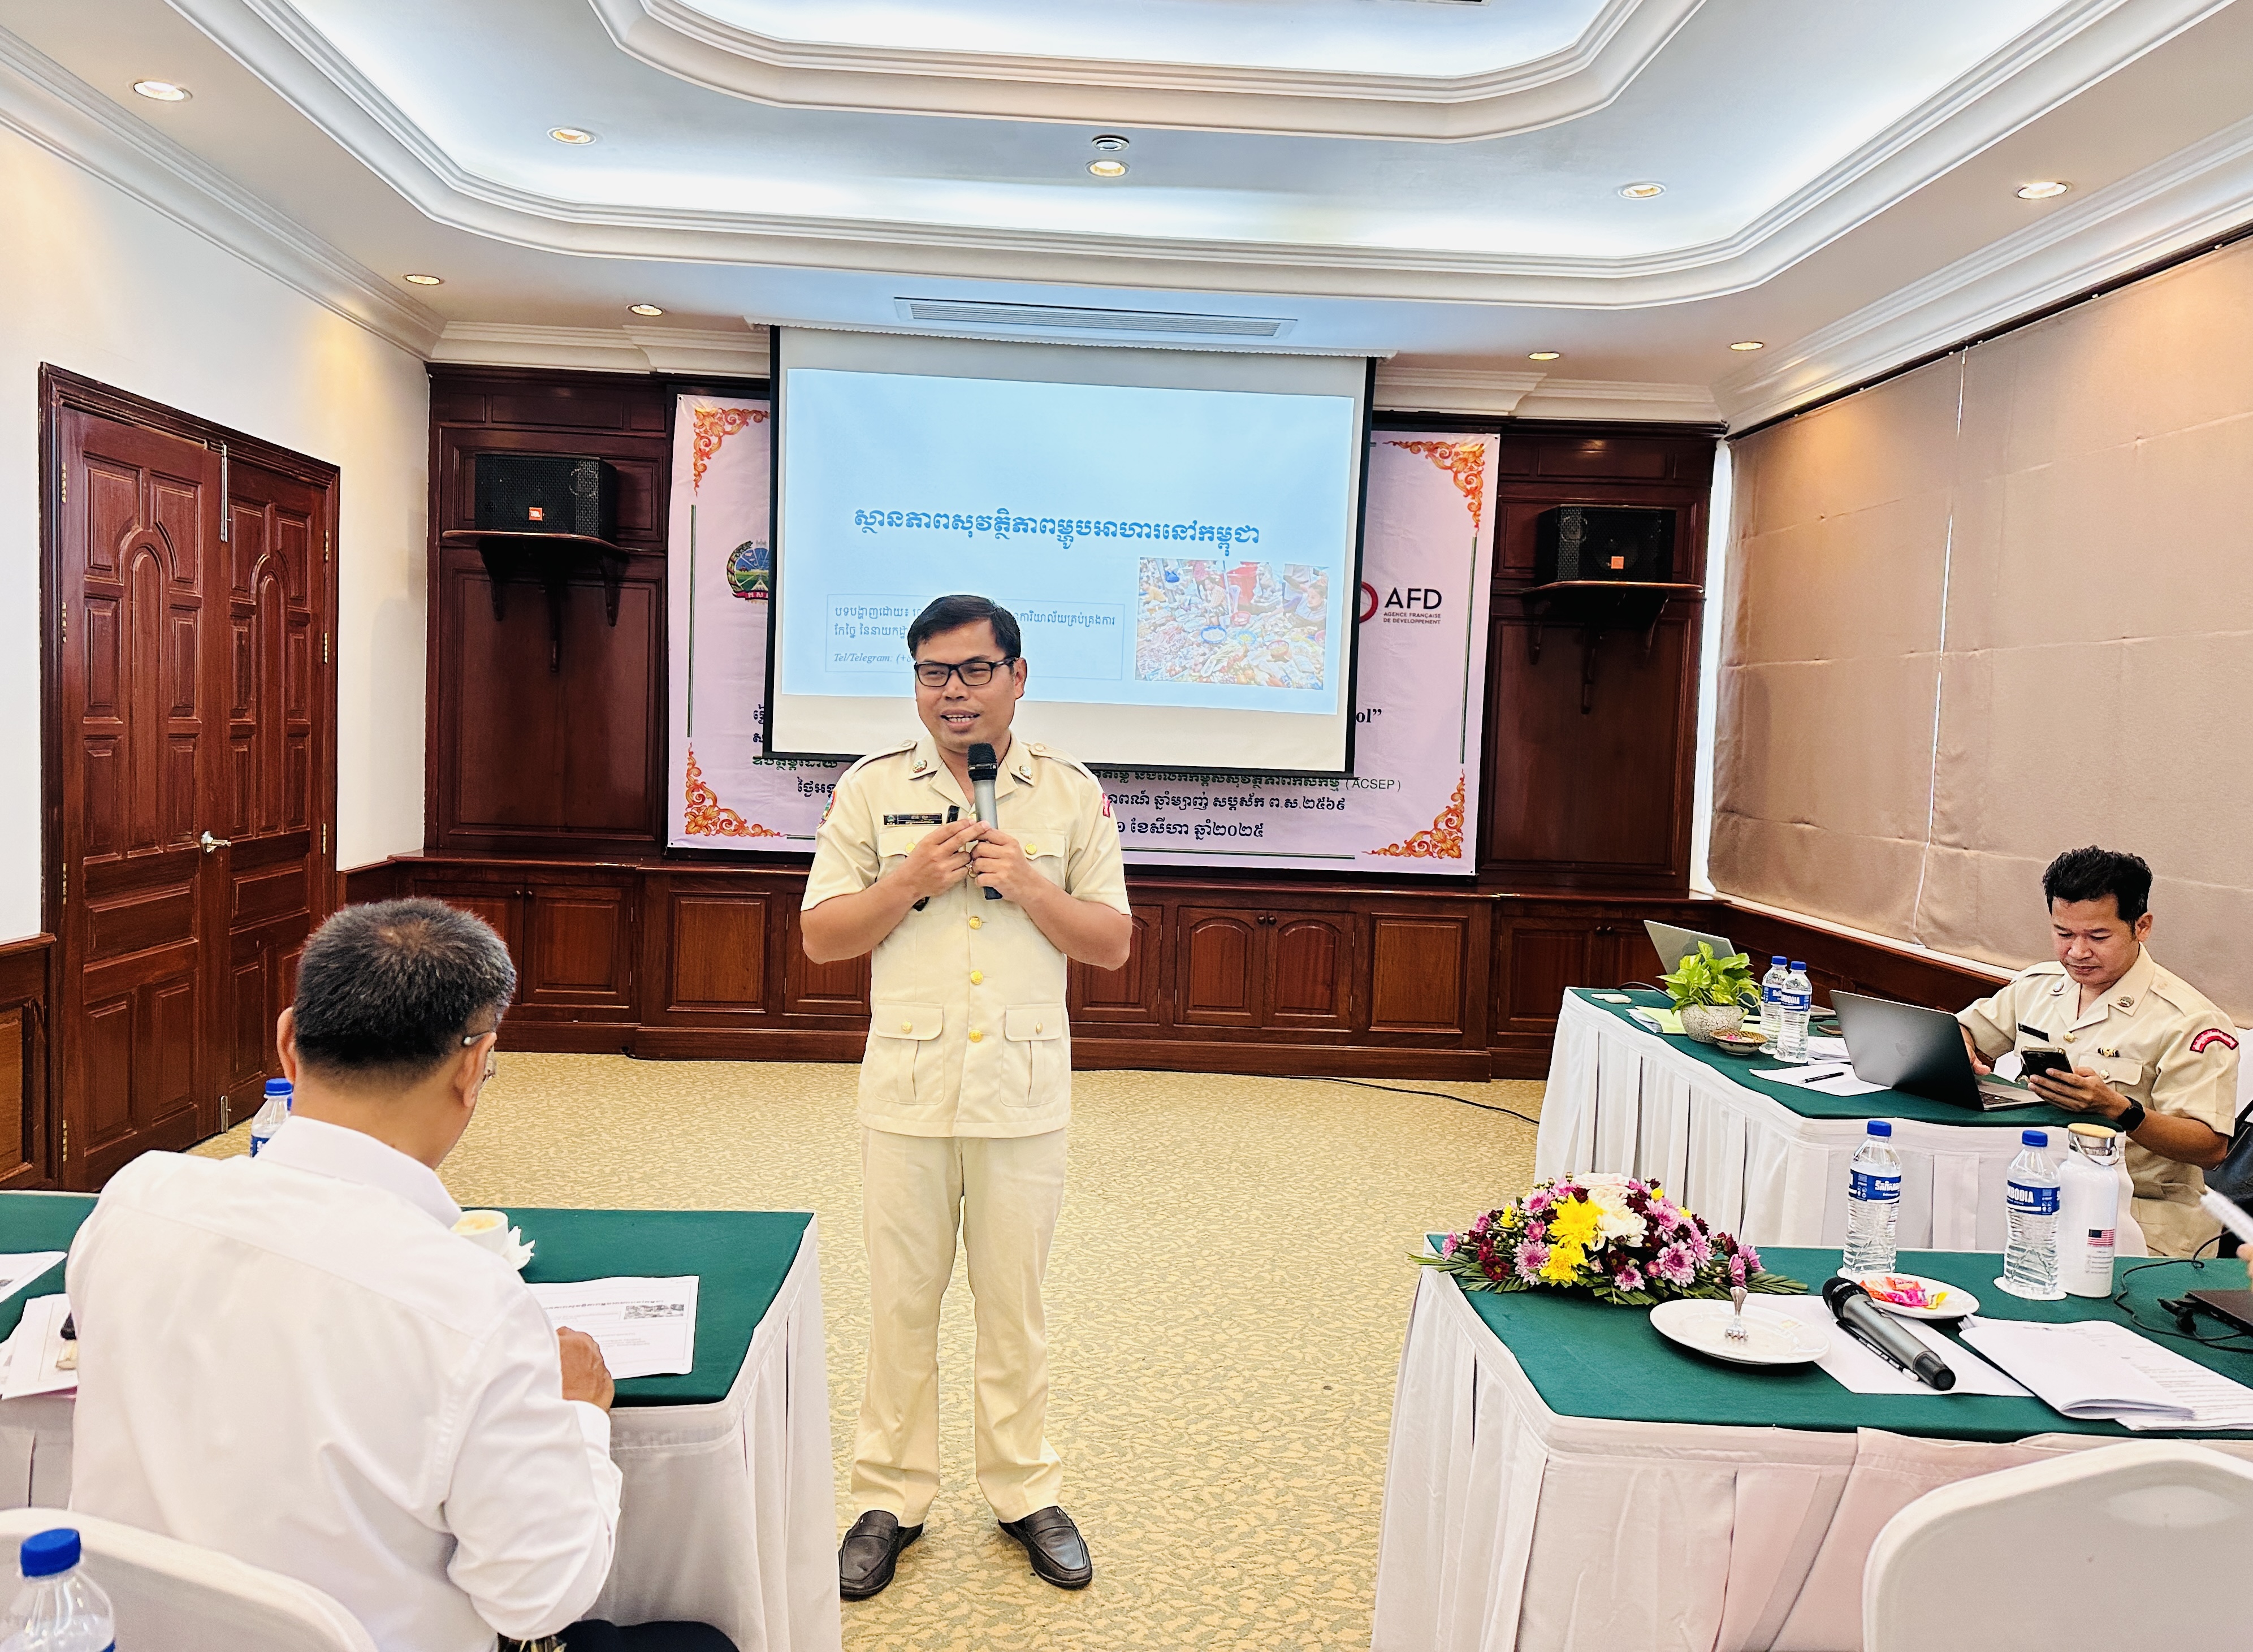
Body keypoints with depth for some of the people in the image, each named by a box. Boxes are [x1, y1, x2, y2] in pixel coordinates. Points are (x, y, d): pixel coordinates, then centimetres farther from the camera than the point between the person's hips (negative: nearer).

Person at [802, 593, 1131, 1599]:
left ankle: (1024, 1491, 29)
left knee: (1014, 1301, 11)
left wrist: (1029, 887, -14)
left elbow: (1113, 944, 2)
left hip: (1023, 1092, 0)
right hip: (907, 1090, 0)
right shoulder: (872, 789, 2)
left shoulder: (1072, 794, 3)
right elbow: (821, 937, 1)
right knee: (900, 1302, 10)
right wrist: (912, 882, -14)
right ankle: (892, 1498, 27)